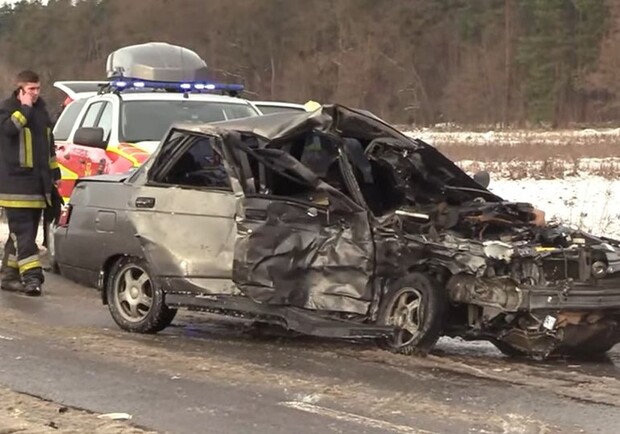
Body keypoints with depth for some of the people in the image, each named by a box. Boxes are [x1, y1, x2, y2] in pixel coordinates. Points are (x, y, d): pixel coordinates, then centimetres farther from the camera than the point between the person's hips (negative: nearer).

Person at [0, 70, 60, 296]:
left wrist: (54, 172, 23)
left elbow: (49, 144, 25)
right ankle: (31, 276, -18)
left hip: (38, 183, 7)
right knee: (23, 231, -12)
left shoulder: (40, 108, 17)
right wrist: (25, 107, -20)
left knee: (20, 232, 10)